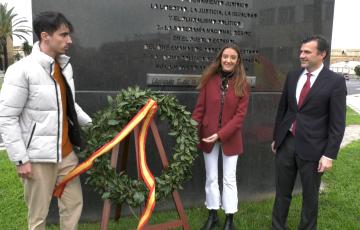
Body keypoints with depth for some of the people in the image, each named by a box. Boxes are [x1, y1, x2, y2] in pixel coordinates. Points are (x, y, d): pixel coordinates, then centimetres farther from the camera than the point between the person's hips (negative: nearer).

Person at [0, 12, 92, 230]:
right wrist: (21, 158, -14)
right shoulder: (22, 70, -16)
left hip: (66, 152, 7)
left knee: (74, 204, 16)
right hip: (38, 157, -6)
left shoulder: (65, 66, 7)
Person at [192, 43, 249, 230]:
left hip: (230, 138, -1)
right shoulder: (209, 80, -4)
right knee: (211, 178, 13)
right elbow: (200, 108, -2)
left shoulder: (242, 85, -6)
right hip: (207, 136, 1)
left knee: (229, 179, 9)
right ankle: (212, 215, 30)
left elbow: (240, 115, -10)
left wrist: (220, 134, -19)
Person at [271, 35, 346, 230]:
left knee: (310, 195, 14)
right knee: (282, 191, 15)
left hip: (311, 147, -4)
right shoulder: (292, 76, 5)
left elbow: (337, 123, -10)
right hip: (286, 142, 4)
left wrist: (329, 155, -13)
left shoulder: (335, 81, -9)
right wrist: (276, 137, 14)